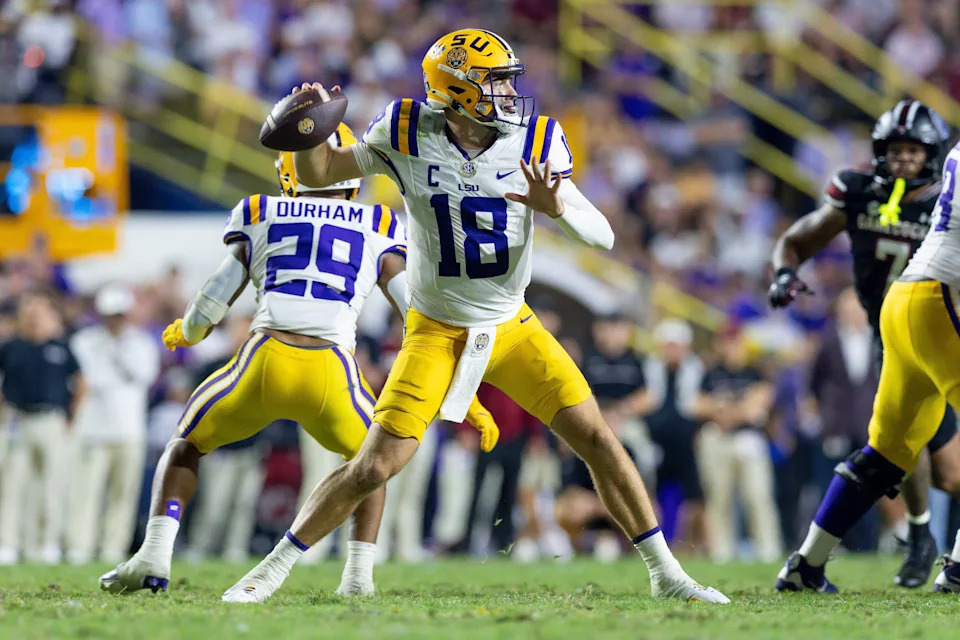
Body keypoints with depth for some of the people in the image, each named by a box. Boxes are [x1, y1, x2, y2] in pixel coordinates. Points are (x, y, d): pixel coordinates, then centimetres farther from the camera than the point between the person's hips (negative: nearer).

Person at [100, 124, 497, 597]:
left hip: (264, 362, 0)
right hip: (332, 374, 0)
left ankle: (155, 556, 3)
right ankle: (359, 572, 12)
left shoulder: (261, 222, 19)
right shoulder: (376, 233, 20)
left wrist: (183, 333, 40)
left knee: (187, 444, 25)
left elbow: (211, 305, 16)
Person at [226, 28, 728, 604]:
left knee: (596, 437, -5)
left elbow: (604, 237, -13)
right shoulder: (410, 136, -14)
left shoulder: (532, 142, -12)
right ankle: (274, 567, 9)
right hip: (436, 334, -2)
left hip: (512, 329, 2)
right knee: (375, 467, -9)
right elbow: (318, 175, -1)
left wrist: (556, 207, -33)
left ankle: (667, 576, 7)